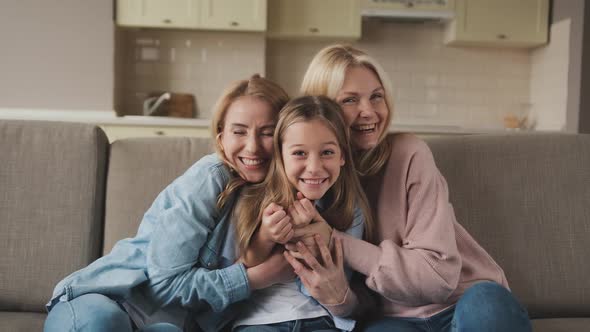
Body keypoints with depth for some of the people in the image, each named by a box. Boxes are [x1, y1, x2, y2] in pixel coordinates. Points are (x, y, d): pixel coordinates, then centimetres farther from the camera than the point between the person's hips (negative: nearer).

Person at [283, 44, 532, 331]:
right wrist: (335, 294, -24)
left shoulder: (409, 154, -11)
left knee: (487, 304, -34)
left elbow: (440, 274, -16)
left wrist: (338, 242, -22)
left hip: (463, 302, 0)